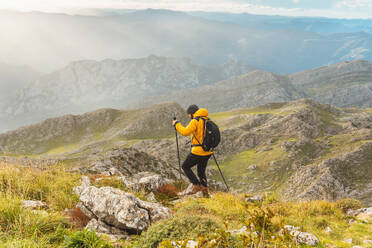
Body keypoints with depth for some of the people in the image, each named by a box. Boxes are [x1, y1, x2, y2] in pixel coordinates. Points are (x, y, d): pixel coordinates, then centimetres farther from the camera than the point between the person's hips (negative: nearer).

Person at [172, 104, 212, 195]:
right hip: (208, 152, 7)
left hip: (198, 151, -7)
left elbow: (185, 132, -23)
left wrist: (177, 124, -10)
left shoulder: (195, 121, -14)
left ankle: (197, 185, 5)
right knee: (201, 170, 24)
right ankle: (204, 187, 17)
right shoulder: (207, 120, 10)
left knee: (185, 166, 12)